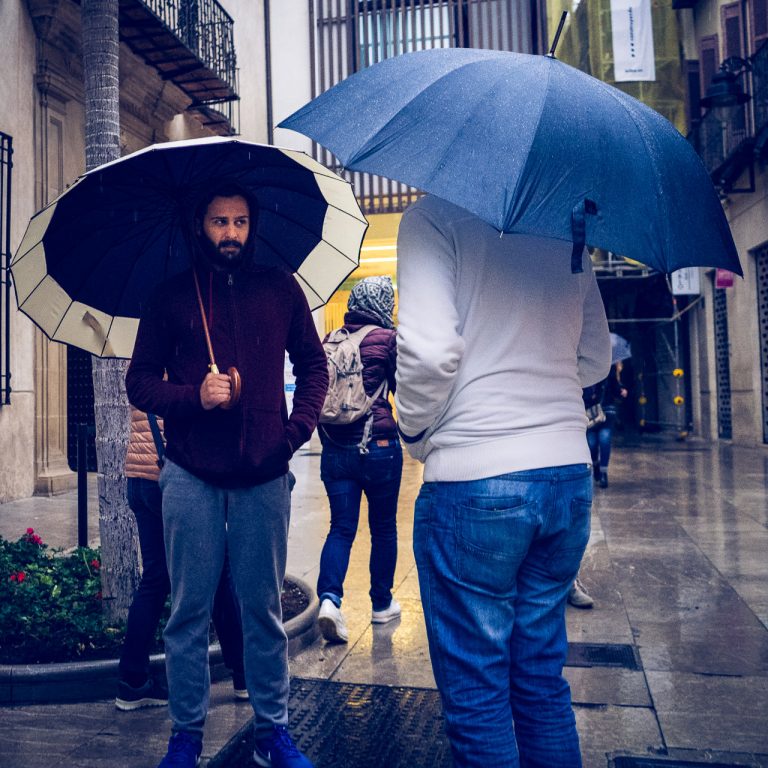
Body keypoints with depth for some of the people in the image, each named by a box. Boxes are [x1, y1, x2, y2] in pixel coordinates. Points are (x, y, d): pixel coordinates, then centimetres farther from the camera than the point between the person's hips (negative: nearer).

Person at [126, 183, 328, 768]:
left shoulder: (280, 288, 8)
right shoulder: (171, 295, 6)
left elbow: (313, 365, 12)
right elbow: (140, 380, 5)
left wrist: (297, 428, -3)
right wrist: (193, 396, -14)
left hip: (264, 477, 1)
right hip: (191, 477, 0)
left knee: (263, 609, 9)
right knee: (189, 611, 8)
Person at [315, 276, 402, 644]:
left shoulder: (330, 341, 7)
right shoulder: (387, 338, -6)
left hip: (335, 448, 3)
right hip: (378, 445, -3)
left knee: (341, 528, 7)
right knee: (383, 527, 12)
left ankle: (329, 597, -12)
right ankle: (382, 603, 24)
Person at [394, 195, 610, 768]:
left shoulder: (435, 215, -5)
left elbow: (430, 349, -18)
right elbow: (596, 360, 15)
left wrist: (415, 429, -1)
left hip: (474, 478, -6)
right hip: (568, 474, 6)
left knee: (476, 693, 8)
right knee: (542, 677, 20)